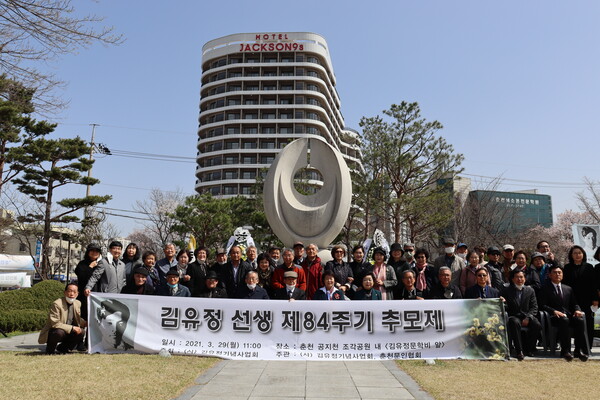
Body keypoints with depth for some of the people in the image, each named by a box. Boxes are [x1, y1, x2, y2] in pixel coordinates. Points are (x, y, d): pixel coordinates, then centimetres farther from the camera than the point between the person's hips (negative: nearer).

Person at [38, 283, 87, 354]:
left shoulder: (78, 303, 1)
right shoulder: (56, 304, -21)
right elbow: (55, 324, -24)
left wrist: (85, 323, -5)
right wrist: (72, 328, -27)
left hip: (67, 331, 6)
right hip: (52, 332, -6)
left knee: (81, 332, -19)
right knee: (59, 332, -37)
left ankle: (62, 348, 6)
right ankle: (50, 350, -5)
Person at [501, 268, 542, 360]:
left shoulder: (530, 290, 13)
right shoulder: (506, 291, 7)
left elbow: (534, 307, 6)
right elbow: (504, 307, 3)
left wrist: (528, 317, -12)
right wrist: (502, 303, -23)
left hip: (526, 316, 3)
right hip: (513, 316, -2)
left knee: (537, 325, -27)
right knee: (515, 323, -36)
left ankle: (528, 349, -7)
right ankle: (519, 351, -30)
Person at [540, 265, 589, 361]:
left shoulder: (568, 289, 24)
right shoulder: (545, 289, 8)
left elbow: (574, 303, 19)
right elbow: (543, 305, -2)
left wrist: (577, 310, -4)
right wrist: (554, 311, -20)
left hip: (569, 315, 4)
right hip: (554, 317, -4)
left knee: (580, 320, -28)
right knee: (564, 320, -37)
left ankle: (580, 351, -24)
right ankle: (565, 351, -34)